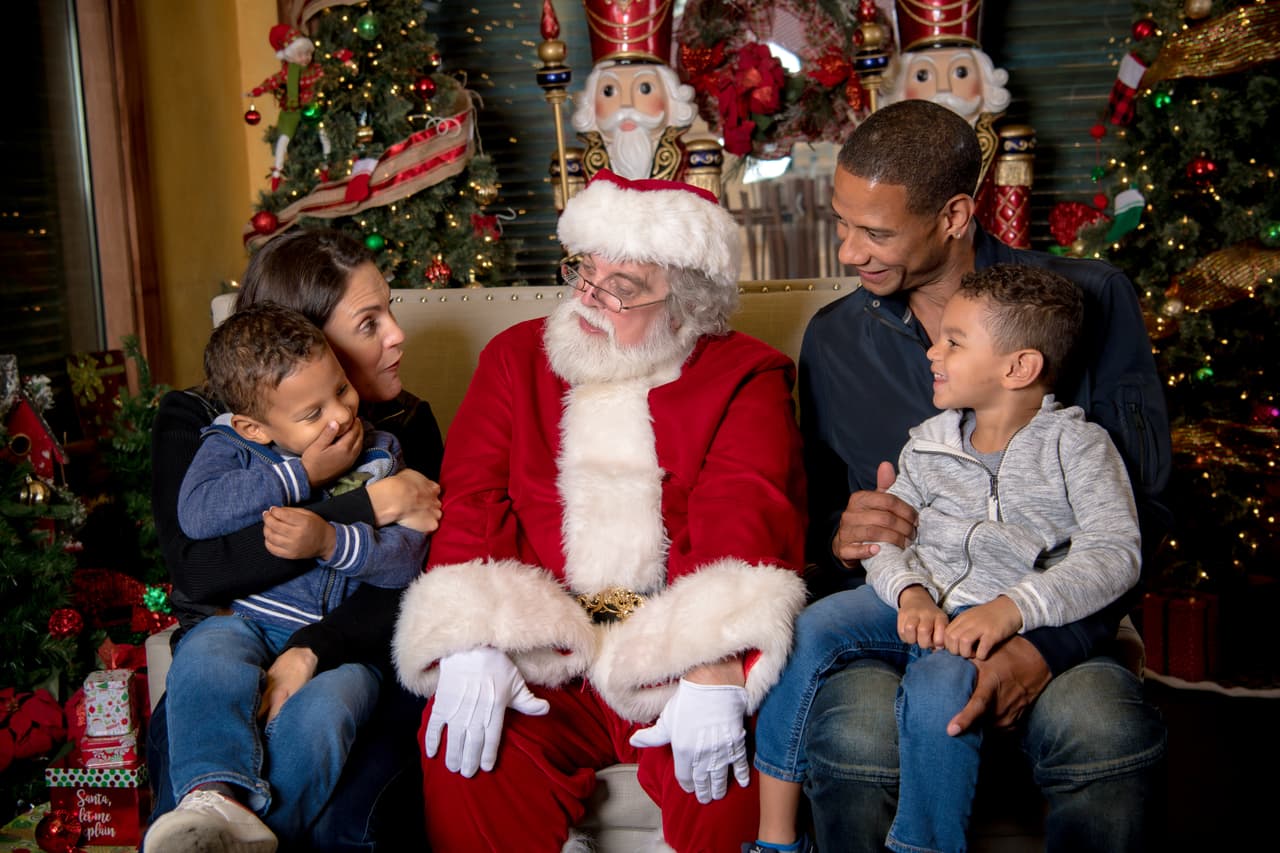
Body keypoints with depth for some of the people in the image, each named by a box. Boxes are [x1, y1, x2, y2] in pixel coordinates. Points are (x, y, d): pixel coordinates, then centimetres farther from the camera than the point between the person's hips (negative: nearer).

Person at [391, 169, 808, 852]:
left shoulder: (743, 379, 5)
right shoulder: (516, 356, 13)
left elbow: (742, 525, -11)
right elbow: (471, 504, 2)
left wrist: (716, 677, -26)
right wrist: (470, 644, -16)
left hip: (673, 660, -2)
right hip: (540, 652, 2)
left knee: (725, 765, -30)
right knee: (460, 745, -26)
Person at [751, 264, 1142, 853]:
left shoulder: (1077, 446, 2)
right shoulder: (931, 440, 15)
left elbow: (1114, 553, -10)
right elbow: (883, 532, 9)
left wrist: (1013, 607, -24)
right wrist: (910, 592, -14)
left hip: (996, 626, -4)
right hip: (914, 602, 5)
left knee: (936, 690, -35)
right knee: (806, 634, -20)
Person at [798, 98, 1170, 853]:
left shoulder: (1091, 300, 1)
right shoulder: (834, 339, 10)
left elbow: (1141, 506, -3)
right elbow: (814, 513, 17)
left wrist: (1050, 645, -17)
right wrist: (840, 535, -10)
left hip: (1054, 618, -1)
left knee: (1108, 732, -35)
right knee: (856, 735, -33)